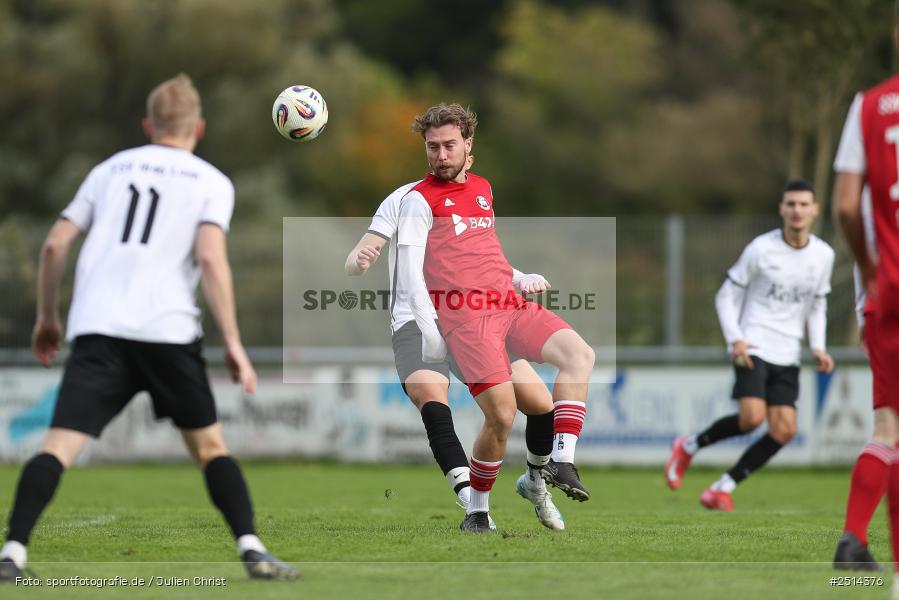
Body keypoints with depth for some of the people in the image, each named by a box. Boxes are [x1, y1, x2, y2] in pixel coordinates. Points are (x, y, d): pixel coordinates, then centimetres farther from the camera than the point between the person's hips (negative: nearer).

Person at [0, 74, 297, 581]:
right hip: (168, 330, -1)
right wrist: (234, 344, -5)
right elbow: (212, 259, -5)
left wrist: (48, 317, 27)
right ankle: (251, 549, 3)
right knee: (210, 444, 13)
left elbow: (56, 244, 15)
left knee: (60, 443, -7)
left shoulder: (110, 169, 21)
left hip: (98, 329, 1)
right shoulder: (212, 182, 11)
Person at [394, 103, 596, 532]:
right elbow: (411, 273, -5)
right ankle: (477, 510, 3)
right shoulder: (419, 199, 1)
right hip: (465, 316, -6)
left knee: (579, 354, -18)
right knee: (501, 415, -15)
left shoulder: (482, 188, 21)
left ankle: (561, 461, -22)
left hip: (509, 304, 6)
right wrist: (429, 332, -11)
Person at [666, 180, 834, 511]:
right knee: (752, 417, -23)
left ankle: (723, 488, 3)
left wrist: (818, 347, 5)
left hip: (787, 355, 5)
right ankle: (689, 446, 3)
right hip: (753, 347, -5)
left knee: (784, 430, -8)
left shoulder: (823, 255, 6)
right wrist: (735, 339, -15)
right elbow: (726, 296, -1)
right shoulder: (761, 249, -8)